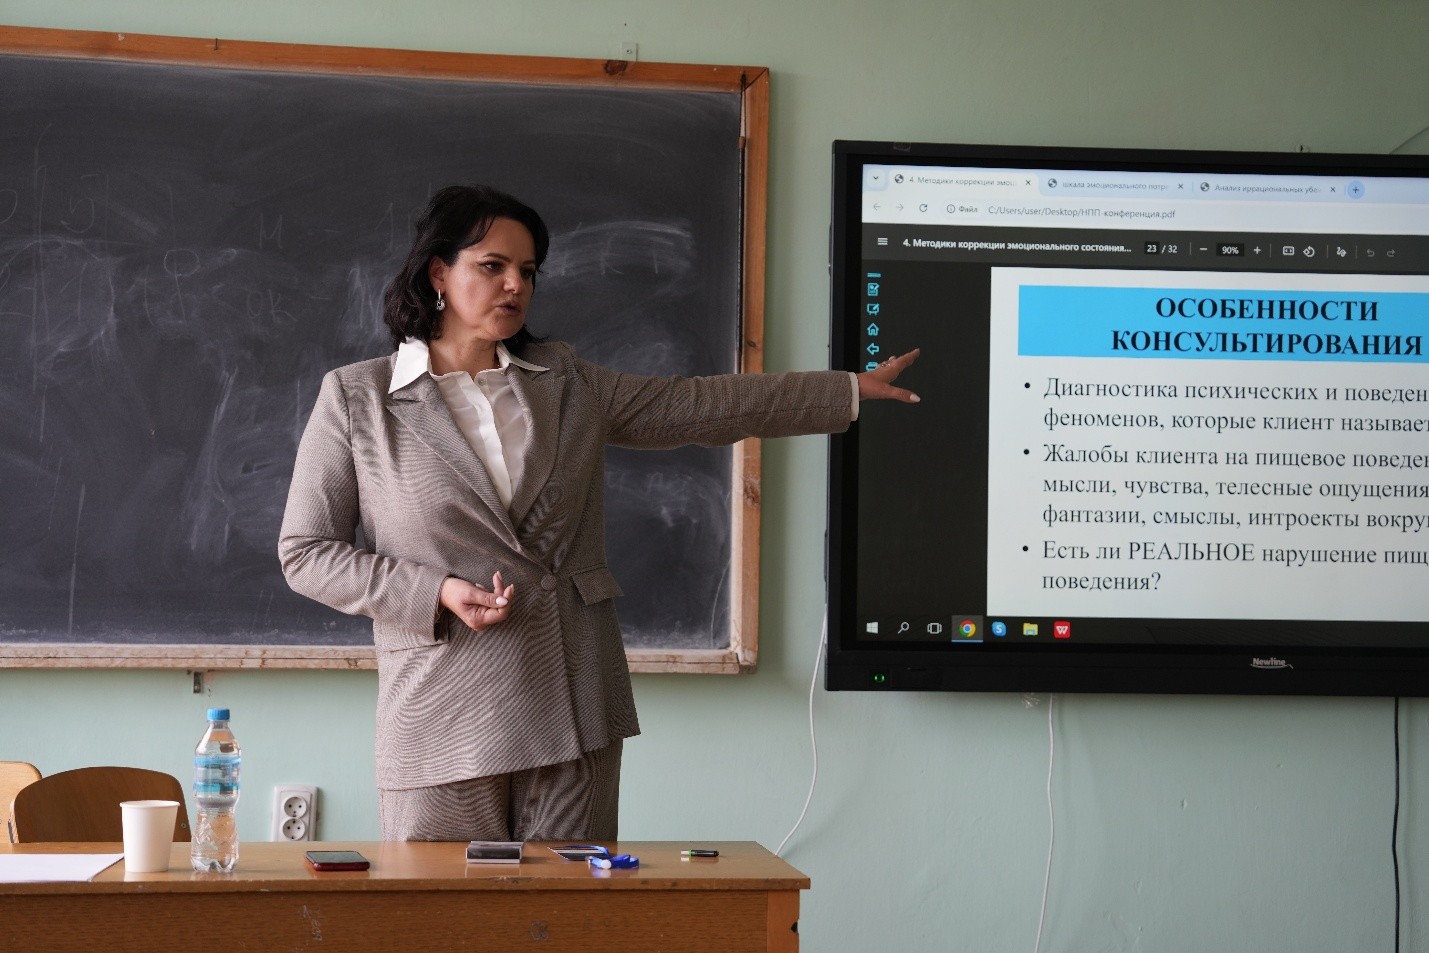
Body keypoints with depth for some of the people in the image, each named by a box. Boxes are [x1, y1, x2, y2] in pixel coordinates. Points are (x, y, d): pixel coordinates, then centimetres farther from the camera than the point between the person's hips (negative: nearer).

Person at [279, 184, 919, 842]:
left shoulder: (564, 382, 14)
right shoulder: (354, 398, 3)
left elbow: (699, 406, 17)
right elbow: (305, 552, 2)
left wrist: (850, 390, 15)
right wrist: (437, 593, -10)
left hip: (573, 711, 3)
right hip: (442, 723, -3)